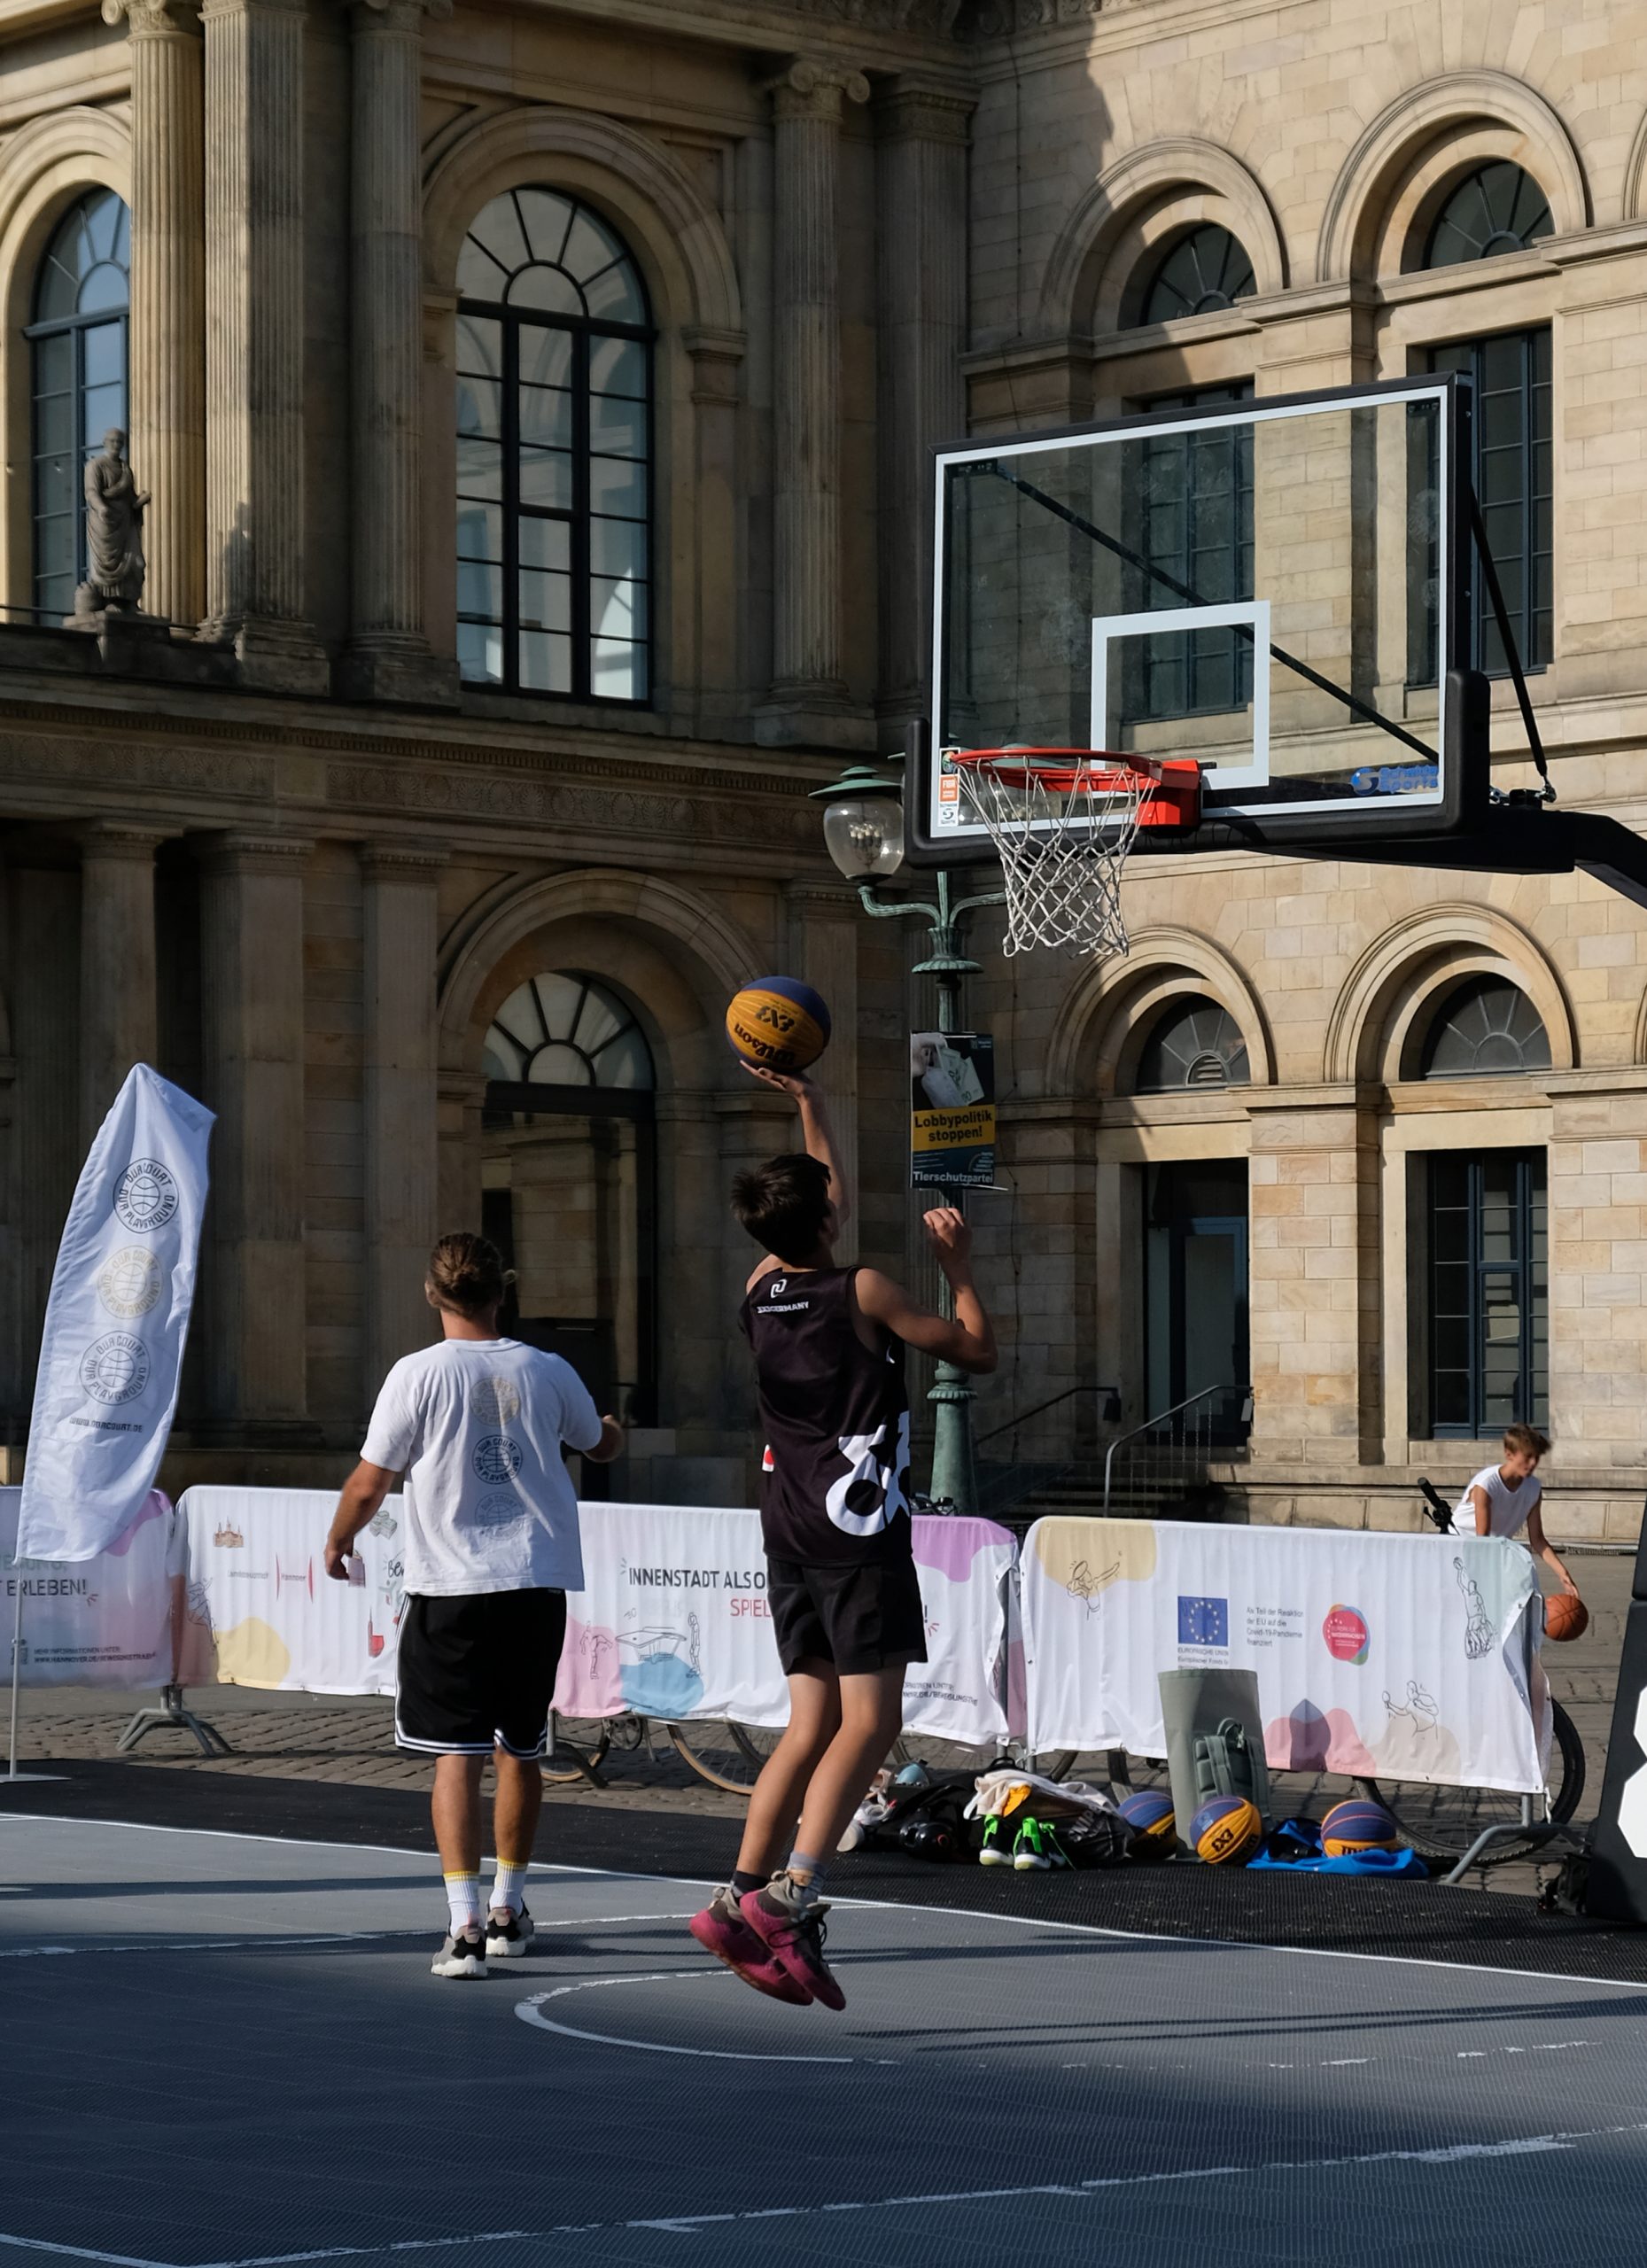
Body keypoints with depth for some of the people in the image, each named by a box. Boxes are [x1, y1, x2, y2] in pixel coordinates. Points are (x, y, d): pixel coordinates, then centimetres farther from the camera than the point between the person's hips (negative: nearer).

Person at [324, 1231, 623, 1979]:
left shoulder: (418, 1375, -7)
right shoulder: (546, 1372, 3)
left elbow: (369, 1483, -4)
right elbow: (602, 1445, 23)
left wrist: (337, 1540, 17)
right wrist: (615, 1429, 48)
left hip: (451, 1587, -3)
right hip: (538, 1582, 3)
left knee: (455, 1755, -2)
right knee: (520, 1750, 16)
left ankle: (465, 1926, -13)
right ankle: (507, 1910, 30)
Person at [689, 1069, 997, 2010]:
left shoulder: (763, 1291, 9)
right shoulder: (863, 1291, -9)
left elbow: (823, 1202, 29)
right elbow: (979, 1351, 1)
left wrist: (810, 1102, 30)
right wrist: (960, 1266, 11)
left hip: (791, 1534, 7)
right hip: (858, 1533, -7)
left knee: (814, 1723, 10)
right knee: (871, 1722, -9)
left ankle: (742, 1898, 2)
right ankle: (792, 1895, -22)